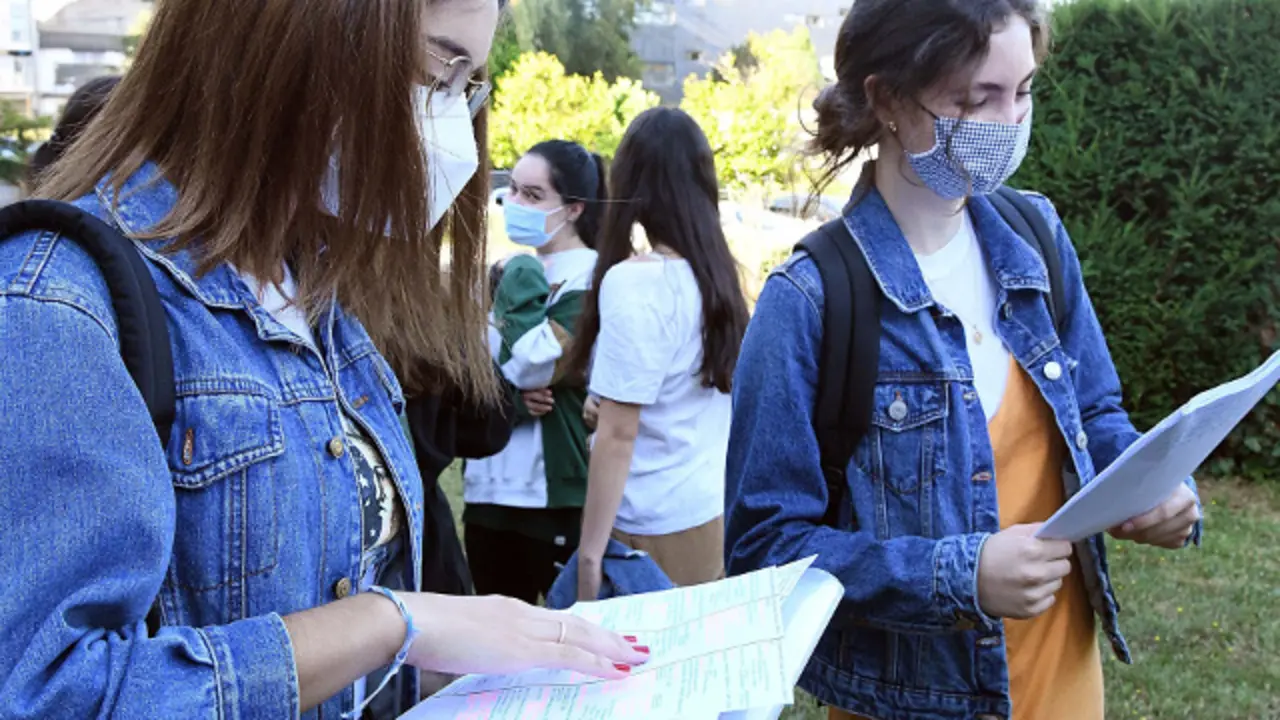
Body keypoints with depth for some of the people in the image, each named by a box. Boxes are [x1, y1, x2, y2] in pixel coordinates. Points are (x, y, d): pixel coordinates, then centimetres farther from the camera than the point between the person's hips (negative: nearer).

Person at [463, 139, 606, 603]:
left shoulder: (590, 277, -8)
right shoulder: (514, 270, 14)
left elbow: (538, 368, -19)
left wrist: (522, 290, -8)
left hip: (557, 491, -7)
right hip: (489, 486, 7)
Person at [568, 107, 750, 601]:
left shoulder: (633, 282, -16)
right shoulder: (717, 272, 4)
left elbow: (618, 435, -17)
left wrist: (590, 553, -14)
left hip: (653, 530, -7)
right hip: (716, 515, 7)